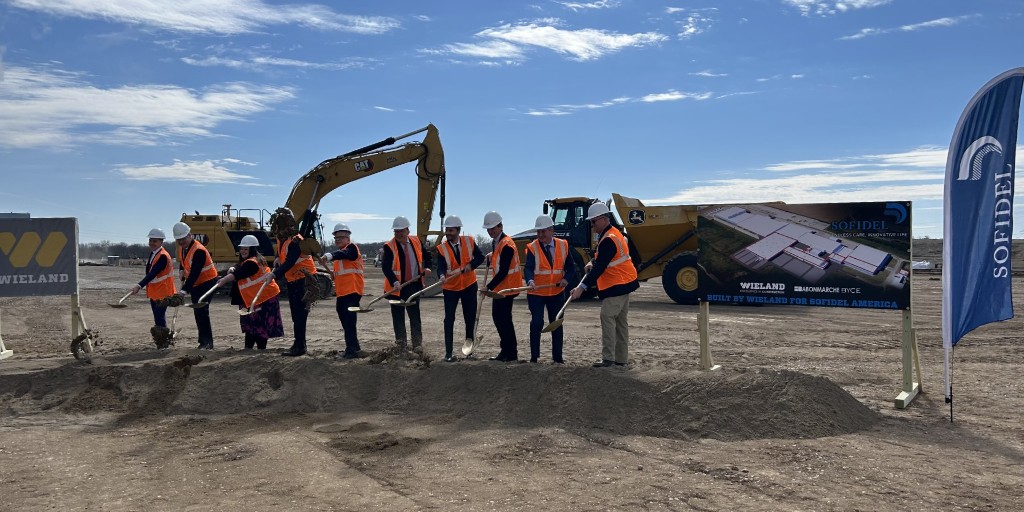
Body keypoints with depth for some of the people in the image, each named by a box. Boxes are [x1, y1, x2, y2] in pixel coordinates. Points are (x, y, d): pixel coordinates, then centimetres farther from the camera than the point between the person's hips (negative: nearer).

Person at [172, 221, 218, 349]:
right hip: (195, 284, 9)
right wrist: (183, 278, 8)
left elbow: (195, 273, -32)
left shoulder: (199, 250, -26)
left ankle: (207, 342, -14)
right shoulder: (181, 248, 3)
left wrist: (185, 290, -38)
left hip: (207, 282, -9)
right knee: (197, 312, 9)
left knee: (201, 310, -17)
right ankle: (203, 342, 16)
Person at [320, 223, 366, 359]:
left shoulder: (352, 248, -7)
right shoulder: (339, 252, 22)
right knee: (344, 318, 12)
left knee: (349, 320, -14)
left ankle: (353, 348, -12)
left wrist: (328, 256, -48)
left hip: (352, 291, -10)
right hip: (342, 292, 10)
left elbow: (343, 254, -31)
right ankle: (352, 347, 20)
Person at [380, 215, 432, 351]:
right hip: (397, 287, -3)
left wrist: (427, 267, -1)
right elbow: (385, 267, -22)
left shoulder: (416, 242, 2)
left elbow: (426, 256, 18)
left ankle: (417, 344, 10)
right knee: (398, 318, 6)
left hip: (414, 285, 3)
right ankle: (400, 345, 15)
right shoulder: (389, 246, -12)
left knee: (415, 316, 5)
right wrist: (394, 281, -36)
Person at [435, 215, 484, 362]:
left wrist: (470, 265, -19)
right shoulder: (442, 248, -12)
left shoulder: (469, 242, -6)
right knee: (449, 320, -3)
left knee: (470, 318, 9)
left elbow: (480, 257, -1)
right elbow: (441, 267, -22)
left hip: (469, 285, 2)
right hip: (450, 288, -2)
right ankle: (448, 353, 3)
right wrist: (442, 276, -43)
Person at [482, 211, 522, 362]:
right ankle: (506, 351, 24)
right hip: (500, 287, 10)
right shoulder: (497, 242, 12)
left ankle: (511, 353, 3)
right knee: (497, 317, 15)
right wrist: (491, 259, 4)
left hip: (506, 288, -10)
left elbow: (503, 272, -23)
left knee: (504, 319, -5)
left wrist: (489, 287, -21)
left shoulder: (506, 244, -19)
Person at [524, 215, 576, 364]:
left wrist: (566, 279, -15)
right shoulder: (532, 247, -9)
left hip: (557, 293, 3)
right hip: (536, 292, -3)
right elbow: (528, 268, -20)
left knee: (557, 324, 10)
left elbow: (571, 267, 4)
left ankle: (557, 356, 20)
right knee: (536, 323, -7)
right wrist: (530, 281, -40)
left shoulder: (563, 245, 0)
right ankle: (534, 356, 4)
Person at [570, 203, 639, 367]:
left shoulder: (608, 240, -21)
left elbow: (599, 268, -26)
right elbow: (600, 257, 23)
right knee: (621, 321, 12)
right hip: (624, 283, 11)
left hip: (616, 286, -11)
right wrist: (592, 262, 1)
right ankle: (621, 358, 18)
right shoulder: (612, 233, 12)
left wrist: (582, 287, -28)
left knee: (607, 317, -12)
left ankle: (608, 358, -11)